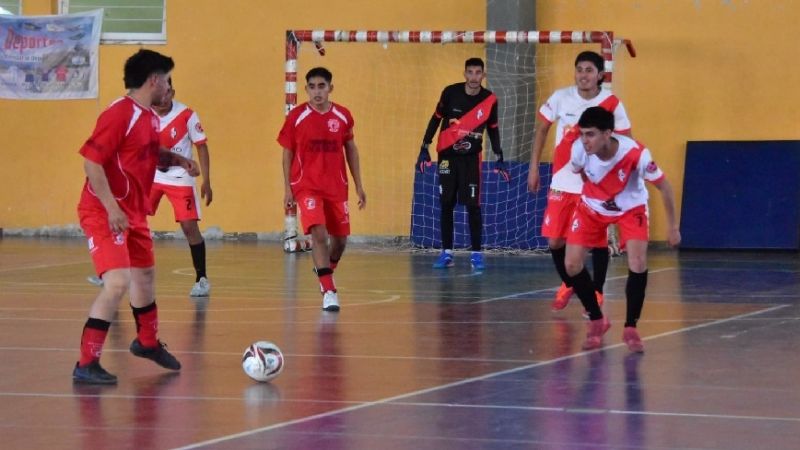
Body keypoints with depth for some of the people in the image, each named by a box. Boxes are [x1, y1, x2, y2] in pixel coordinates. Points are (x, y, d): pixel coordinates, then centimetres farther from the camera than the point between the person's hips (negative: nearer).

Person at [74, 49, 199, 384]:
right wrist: (112, 207, -27)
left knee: (145, 274, 24)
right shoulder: (119, 115, -21)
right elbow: (91, 161, -24)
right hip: (105, 213, -10)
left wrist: (177, 160, 6)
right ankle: (86, 365, -15)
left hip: (134, 213, 10)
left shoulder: (149, 117, 8)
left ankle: (147, 342, 49)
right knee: (118, 282, -21)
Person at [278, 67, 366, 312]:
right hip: (306, 186, -3)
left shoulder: (343, 116, 0)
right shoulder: (296, 117, -6)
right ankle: (328, 291, -20)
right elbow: (288, 153, 2)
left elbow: (351, 150, 11)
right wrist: (287, 188, -2)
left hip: (336, 187, 3)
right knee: (318, 233, -20)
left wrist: (358, 185, 10)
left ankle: (325, 269, 41)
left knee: (340, 238, 10)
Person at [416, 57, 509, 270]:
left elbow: (493, 129, 6)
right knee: (446, 204, 2)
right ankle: (446, 253, 8)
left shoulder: (489, 100, -7)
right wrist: (424, 149, -1)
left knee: (473, 205, -6)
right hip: (448, 154, 0)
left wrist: (499, 159, 3)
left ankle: (476, 253, -1)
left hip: (471, 157, 0)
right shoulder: (451, 93, -10)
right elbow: (436, 119, 1)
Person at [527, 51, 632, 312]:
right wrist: (534, 168, 9)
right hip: (562, 183, 2)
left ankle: (597, 294, 12)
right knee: (555, 240, 2)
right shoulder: (561, 98, -3)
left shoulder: (612, 104, -8)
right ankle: (567, 285, 28)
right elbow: (542, 129, 11)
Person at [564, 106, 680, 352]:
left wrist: (672, 226, -12)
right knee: (572, 265, -7)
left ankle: (631, 328, -4)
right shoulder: (579, 150, -29)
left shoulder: (636, 153, -35)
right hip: (592, 207, 3)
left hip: (630, 208, -2)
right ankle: (597, 322, 14)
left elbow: (664, 187, -18)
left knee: (638, 264, -21)